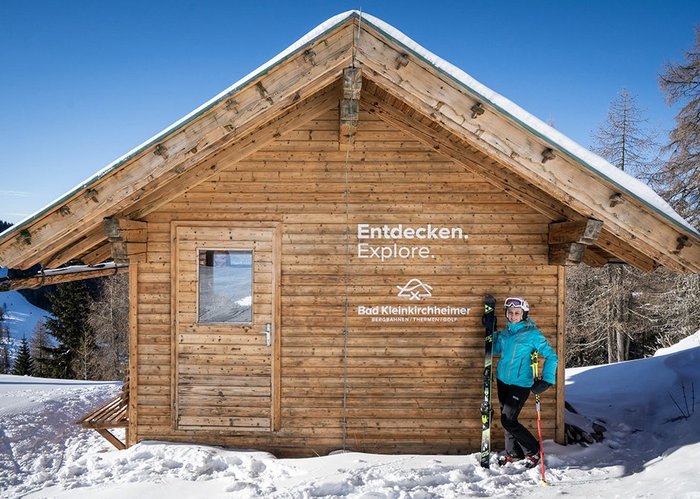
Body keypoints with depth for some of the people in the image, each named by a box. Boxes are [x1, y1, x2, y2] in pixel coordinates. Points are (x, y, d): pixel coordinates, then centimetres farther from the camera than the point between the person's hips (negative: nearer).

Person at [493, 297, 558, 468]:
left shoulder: (532, 334, -14)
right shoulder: (506, 330, 4)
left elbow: (551, 357, -12)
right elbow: (495, 350, 19)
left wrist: (546, 381, -20)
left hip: (520, 384, -6)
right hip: (502, 380, 6)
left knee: (508, 420, -7)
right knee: (506, 419, 14)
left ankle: (533, 451, 13)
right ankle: (513, 453, 31)